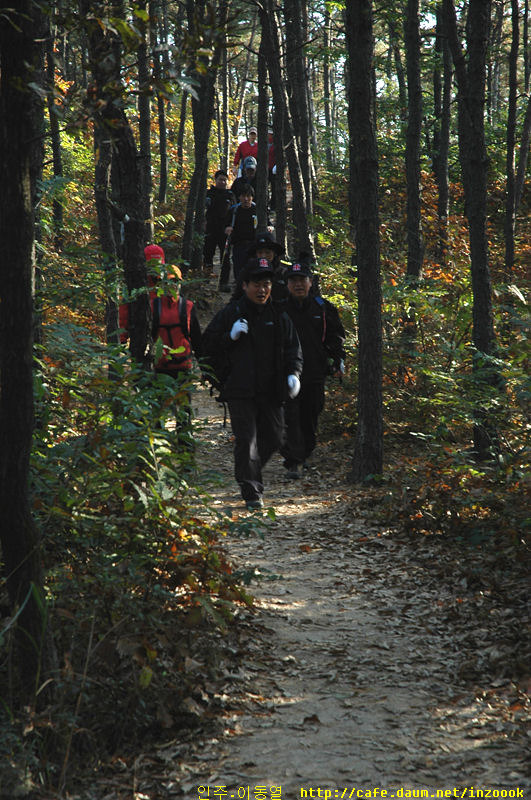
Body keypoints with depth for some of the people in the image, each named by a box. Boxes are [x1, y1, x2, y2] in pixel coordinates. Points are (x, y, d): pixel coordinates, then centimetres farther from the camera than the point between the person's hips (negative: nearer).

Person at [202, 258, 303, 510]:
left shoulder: (279, 316, 9)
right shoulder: (230, 313, 0)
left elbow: (293, 349, 13)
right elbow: (208, 344, 3)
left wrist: (293, 373, -4)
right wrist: (230, 336, -14)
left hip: (270, 391, 4)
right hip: (240, 391, -4)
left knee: (273, 438, 11)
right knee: (246, 441, -8)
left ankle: (250, 472, 38)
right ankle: (251, 492, -2)